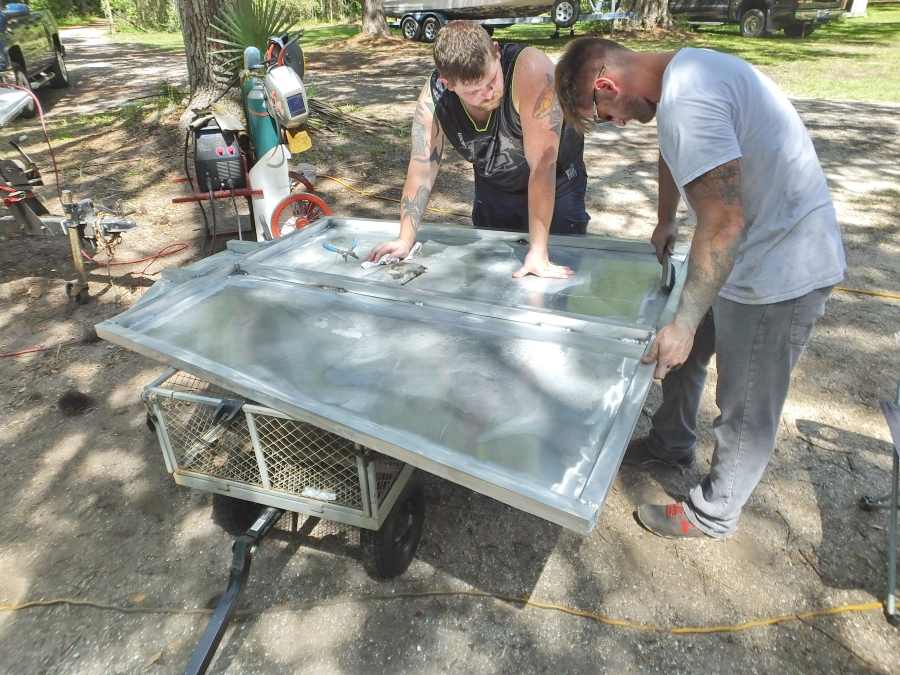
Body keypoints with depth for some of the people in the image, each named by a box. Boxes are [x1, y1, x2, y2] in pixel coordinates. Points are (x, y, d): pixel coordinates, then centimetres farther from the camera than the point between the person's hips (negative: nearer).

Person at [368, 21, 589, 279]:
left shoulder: (531, 69, -35)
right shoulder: (433, 98, -23)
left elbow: (542, 164, -37)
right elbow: (422, 171, -18)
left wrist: (538, 250, -38)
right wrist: (405, 240, -24)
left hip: (555, 186, -3)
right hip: (492, 188, 3)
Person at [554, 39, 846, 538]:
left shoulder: (687, 102, -28)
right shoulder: (680, 69, 5)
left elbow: (724, 221, -32)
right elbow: (673, 152, 24)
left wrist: (684, 323, -27)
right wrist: (664, 223, 30)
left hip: (779, 270, -10)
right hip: (752, 252, 10)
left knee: (746, 410, 6)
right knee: (682, 352, 22)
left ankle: (713, 515, 26)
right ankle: (671, 444, 44)